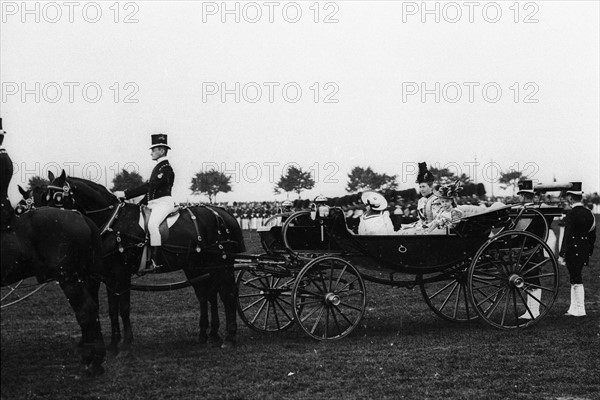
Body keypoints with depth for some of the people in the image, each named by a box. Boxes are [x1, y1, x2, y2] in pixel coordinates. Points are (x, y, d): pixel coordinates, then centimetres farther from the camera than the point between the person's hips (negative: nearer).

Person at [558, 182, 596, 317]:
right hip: (584, 252, 8)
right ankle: (574, 308, 19)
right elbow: (593, 235, 14)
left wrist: (562, 254, -15)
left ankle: (579, 310, 3)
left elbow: (567, 236, -18)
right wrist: (589, 251, 22)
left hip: (573, 250, -8)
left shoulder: (571, 215, -15)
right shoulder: (589, 213, 9)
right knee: (575, 279, 15)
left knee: (576, 280, -1)